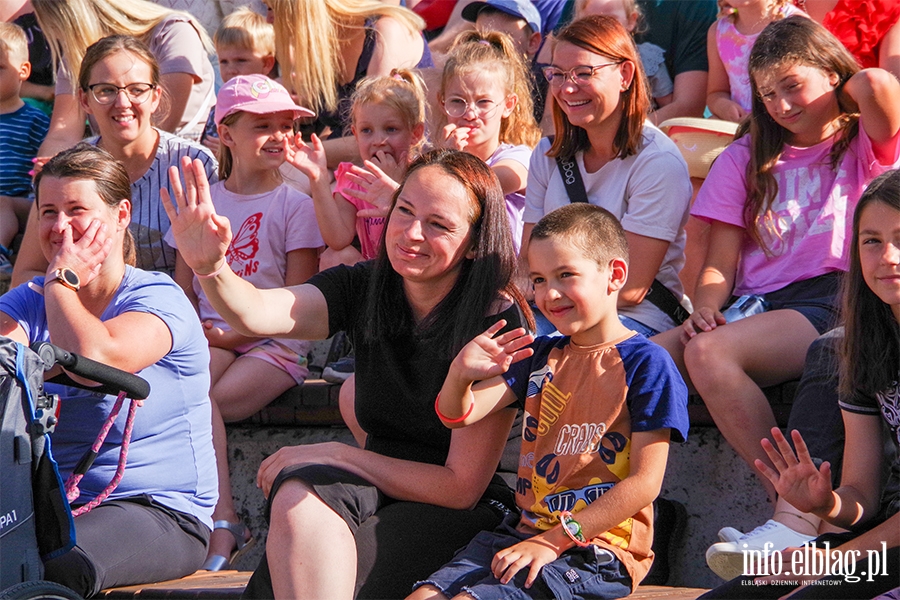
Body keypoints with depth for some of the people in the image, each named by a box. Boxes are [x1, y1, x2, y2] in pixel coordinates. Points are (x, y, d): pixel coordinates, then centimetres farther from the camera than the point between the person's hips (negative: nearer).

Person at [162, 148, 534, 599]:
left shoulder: (497, 322, -14)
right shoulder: (366, 288, -1)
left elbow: (461, 486, -14)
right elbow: (256, 314, -21)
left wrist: (337, 455, -14)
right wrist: (211, 269, -42)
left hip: (458, 511, -5)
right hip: (377, 486, 5)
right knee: (299, 493, -30)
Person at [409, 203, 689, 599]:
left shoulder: (645, 363, -5)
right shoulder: (540, 356, 16)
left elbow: (644, 483, -11)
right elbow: (459, 416, 7)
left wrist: (553, 540, -15)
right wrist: (461, 374, -17)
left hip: (600, 550, -6)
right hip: (524, 532, 6)